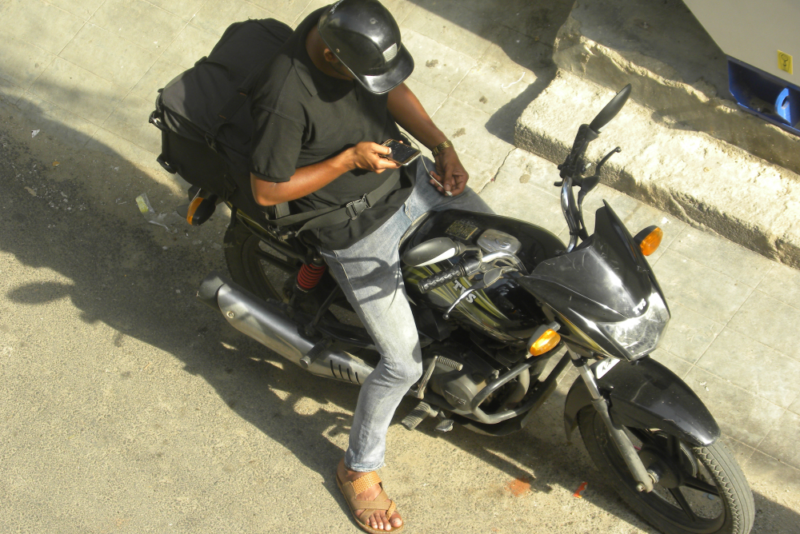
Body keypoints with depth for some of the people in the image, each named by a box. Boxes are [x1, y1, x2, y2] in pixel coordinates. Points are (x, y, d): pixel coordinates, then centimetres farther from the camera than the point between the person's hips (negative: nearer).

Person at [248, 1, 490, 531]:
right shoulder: (286, 99, -33)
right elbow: (267, 190, -22)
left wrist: (441, 145, -6)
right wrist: (349, 159, -24)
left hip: (407, 178, 7)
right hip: (356, 228, -7)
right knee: (403, 363, -4)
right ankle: (358, 468, 20)